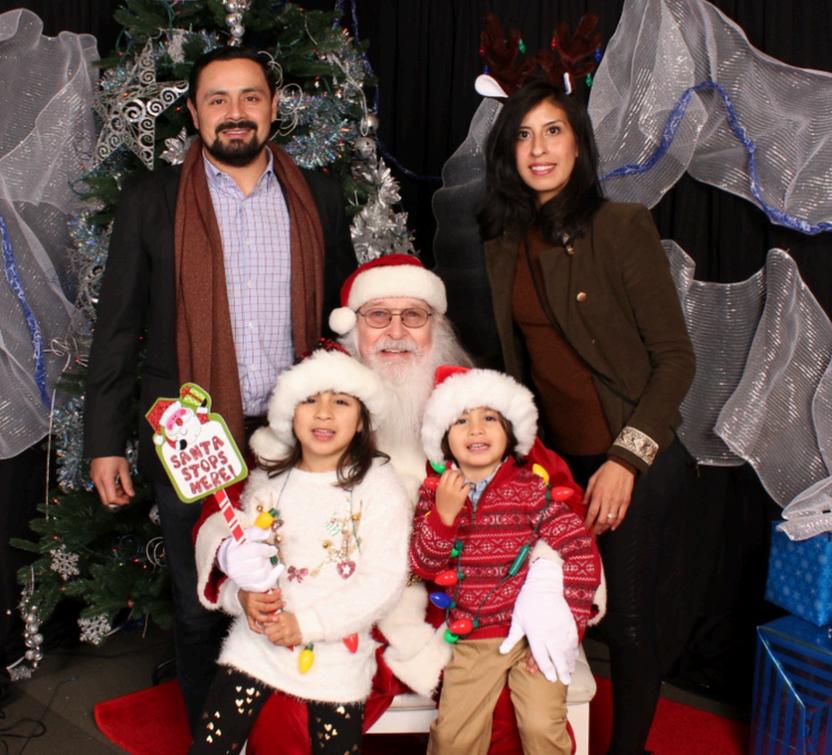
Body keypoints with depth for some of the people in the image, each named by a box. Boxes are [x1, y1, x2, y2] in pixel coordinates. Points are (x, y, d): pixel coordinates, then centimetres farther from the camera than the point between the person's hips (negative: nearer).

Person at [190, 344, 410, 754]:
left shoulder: (379, 485, -8)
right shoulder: (265, 480, 5)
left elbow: (384, 579, -14)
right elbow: (237, 552, 9)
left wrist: (306, 623, -18)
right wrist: (241, 595, -13)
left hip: (337, 655, -2)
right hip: (256, 643, 3)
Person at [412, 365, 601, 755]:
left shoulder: (533, 490, -9)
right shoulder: (435, 493, 0)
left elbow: (582, 554, -11)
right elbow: (423, 566, -6)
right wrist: (443, 514, -20)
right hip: (471, 638, 2)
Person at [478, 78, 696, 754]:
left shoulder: (622, 226, -11)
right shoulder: (504, 244, 5)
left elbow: (675, 356, -12)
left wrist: (626, 459, -17)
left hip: (628, 458, -4)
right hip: (554, 455, 5)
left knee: (627, 620, 4)